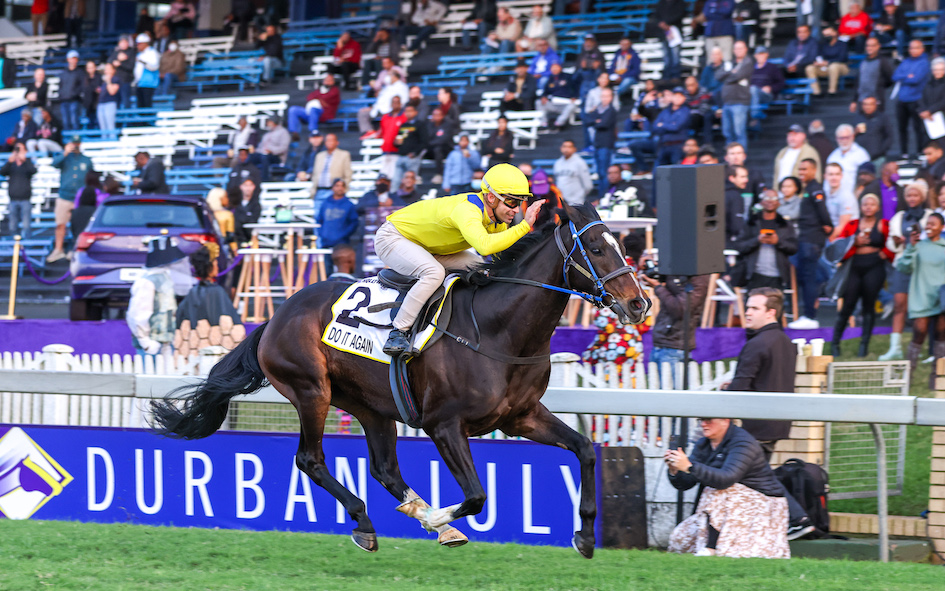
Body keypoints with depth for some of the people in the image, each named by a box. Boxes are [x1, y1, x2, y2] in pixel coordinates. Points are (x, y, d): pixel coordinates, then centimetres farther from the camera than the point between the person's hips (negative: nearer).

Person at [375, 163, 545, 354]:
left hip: (427, 247, 9)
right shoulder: (466, 210, -38)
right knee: (434, 272, -35)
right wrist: (524, 226, -51)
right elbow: (484, 245, -57)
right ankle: (397, 334, -27)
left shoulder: (497, 219, -9)